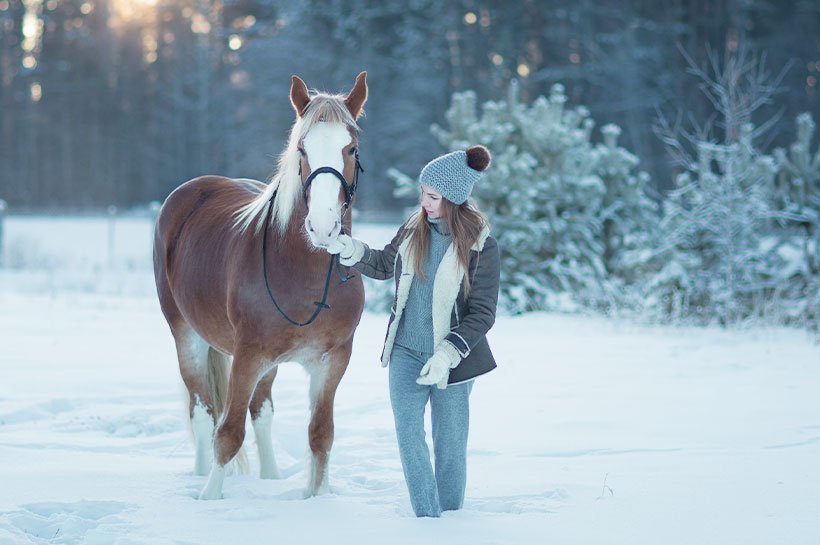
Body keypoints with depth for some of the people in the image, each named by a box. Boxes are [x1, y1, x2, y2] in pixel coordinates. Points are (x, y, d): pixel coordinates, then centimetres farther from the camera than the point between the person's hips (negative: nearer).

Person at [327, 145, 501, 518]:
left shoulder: (480, 245, -13)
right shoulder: (414, 229, 1)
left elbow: (482, 314, -14)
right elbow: (384, 266, 19)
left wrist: (448, 354, -24)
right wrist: (352, 251, 1)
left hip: (450, 360, -4)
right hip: (405, 353, 4)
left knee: (450, 445, 7)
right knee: (408, 437, -5)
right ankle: (427, 519, 1)